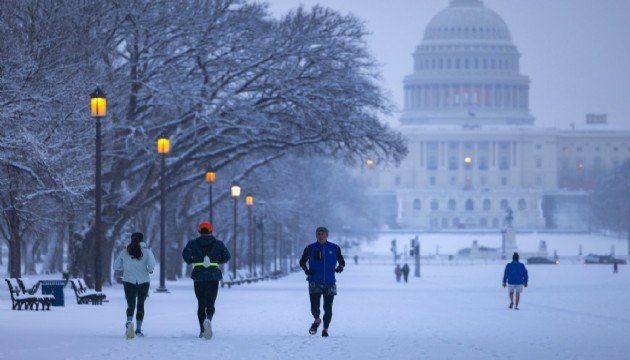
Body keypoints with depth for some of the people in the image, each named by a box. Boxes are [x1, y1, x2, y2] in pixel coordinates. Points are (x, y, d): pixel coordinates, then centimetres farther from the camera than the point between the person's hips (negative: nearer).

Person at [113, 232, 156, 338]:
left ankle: (129, 321, -35)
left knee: (131, 305, -4)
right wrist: (150, 270, 3)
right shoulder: (146, 251, -2)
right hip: (143, 281, 0)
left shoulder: (124, 252, 5)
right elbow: (152, 264, -17)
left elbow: (116, 266, 8)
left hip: (129, 281, 0)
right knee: (140, 305, 15)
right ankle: (138, 329, 15)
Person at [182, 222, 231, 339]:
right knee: (210, 303, -1)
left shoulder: (193, 243, 2)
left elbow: (185, 254, -10)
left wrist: (190, 261, 10)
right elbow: (226, 257, 7)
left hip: (198, 276, 0)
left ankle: (202, 330, 11)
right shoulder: (218, 244, 6)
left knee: (201, 303, 12)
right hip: (213, 277, 0)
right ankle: (208, 319, -35)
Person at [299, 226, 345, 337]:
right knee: (315, 307, -12)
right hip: (315, 282, -1)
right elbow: (302, 262, 12)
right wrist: (306, 270, -7)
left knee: (328, 308, 3)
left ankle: (325, 329, 21)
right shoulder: (310, 249, 1)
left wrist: (340, 266, -9)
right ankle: (317, 320, 19)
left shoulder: (334, 248, 3)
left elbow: (341, 261, 14)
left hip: (330, 283, 1)